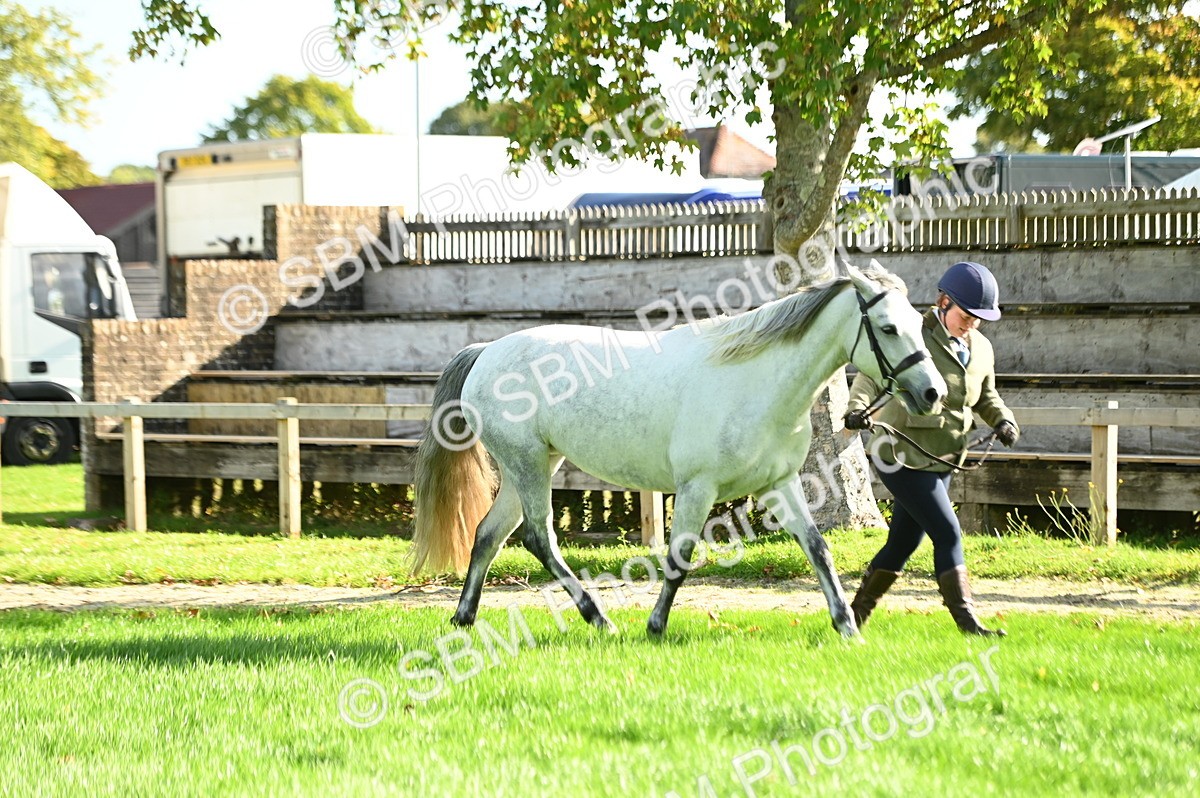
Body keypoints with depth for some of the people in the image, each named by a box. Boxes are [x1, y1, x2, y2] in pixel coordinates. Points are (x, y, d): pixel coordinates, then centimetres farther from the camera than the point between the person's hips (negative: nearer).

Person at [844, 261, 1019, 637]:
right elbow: (871, 376, -16)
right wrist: (857, 408, -36)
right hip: (902, 456, -7)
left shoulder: (981, 349, 9)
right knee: (948, 534, -13)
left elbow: (986, 397, 21)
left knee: (903, 543, 12)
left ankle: (856, 615, 25)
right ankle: (967, 622, -11)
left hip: (941, 462, 8)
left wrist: (1002, 420, 1)